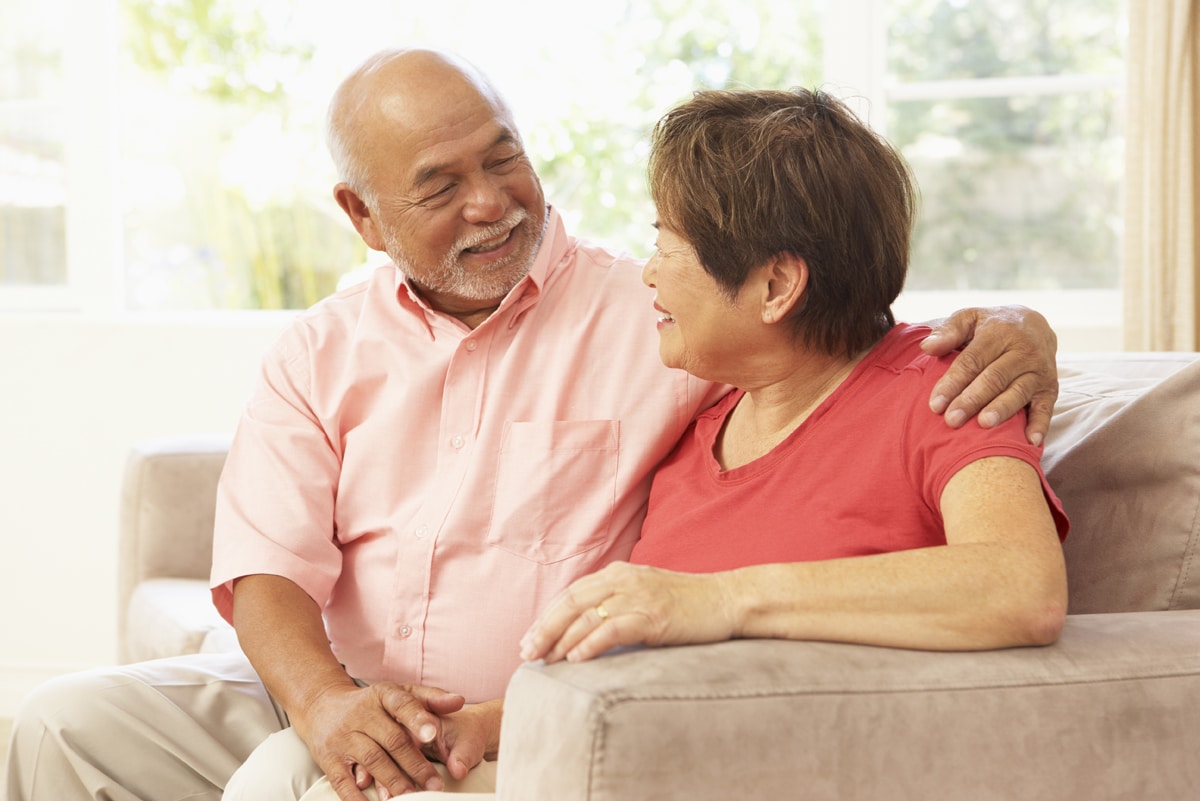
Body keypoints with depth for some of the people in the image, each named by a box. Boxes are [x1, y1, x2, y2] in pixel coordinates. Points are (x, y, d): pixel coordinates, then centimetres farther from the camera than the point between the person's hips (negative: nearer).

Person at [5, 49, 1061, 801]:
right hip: (322, 697, 5)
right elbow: (266, 565, -1)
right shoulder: (321, 353, 10)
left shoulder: (654, 315, 0)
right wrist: (324, 700, -22)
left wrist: (1006, 331, -23)